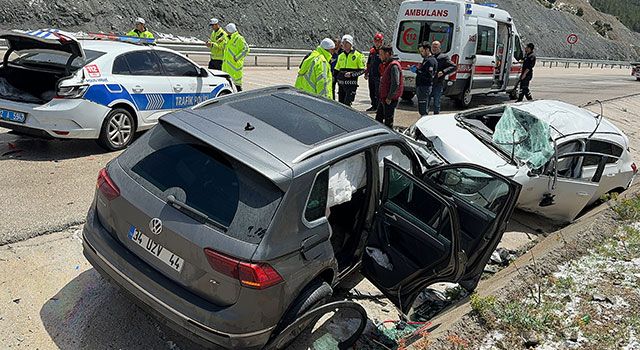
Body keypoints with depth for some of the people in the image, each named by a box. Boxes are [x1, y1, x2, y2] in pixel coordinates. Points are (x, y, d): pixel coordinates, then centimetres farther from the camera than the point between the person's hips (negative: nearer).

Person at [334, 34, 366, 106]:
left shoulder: (358, 55, -2)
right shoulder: (341, 56, 15)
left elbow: (362, 70, -4)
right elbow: (337, 69, 25)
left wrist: (352, 74, -16)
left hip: (351, 83, -6)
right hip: (341, 83, 6)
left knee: (347, 103, -15)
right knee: (341, 103, 9)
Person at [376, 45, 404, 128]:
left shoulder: (394, 66, -17)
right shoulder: (386, 65, 15)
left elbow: (395, 84, -24)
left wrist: (389, 98, -20)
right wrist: (381, 96, 17)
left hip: (390, 100, -10)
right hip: (383, 98, 10)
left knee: (388, 121, -1)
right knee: (378, 119, 16)